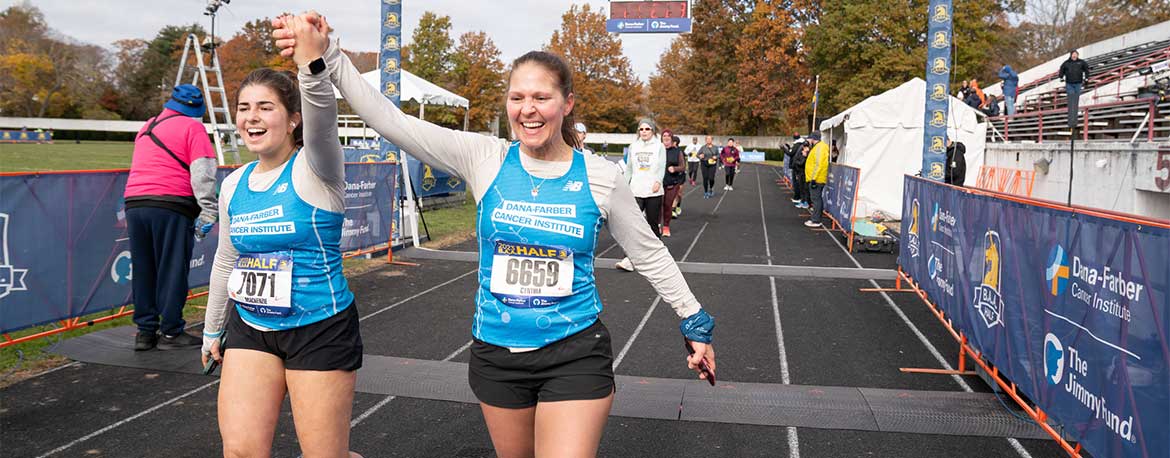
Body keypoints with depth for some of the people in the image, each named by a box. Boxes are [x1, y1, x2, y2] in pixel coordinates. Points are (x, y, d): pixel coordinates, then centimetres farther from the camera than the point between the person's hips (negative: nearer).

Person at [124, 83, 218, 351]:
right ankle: (171, 332, 5)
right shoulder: (192, 127, 1)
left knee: (143, 270, 12)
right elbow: (203, 173, -9)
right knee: (173, 270, 1)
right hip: (171, 206, -7)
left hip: (134, 204, 7)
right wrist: (207, 212, -8)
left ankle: (145, 331, 17)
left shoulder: (146, 128, 25)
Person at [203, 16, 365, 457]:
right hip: (251, 328, 6)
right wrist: (213, 329, 26)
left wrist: (311, 63, -56)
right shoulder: (233, 185, 7)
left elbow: (321, 120, -35)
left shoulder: (315, 169, -12)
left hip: (319, 331, -5)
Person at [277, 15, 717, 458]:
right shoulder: (485, 159, -6)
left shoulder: (600, 177, -7)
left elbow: (650, 254, 5)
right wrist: (326, 55, -22)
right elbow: (393, 122, -13)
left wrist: (695, 323, 10)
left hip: (575, 354, -2)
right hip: (496, 353, 2)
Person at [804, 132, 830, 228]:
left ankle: (816, 221, -5)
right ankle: (817, 219, 22)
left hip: (816, 179, -11)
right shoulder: (817, 147, 16)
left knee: (816, 199, -7)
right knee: (818, 198, 15)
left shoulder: (819, 147, -17)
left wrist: (813, 178, -24)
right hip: (818, 179, 11)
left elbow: (819, 165, -23)